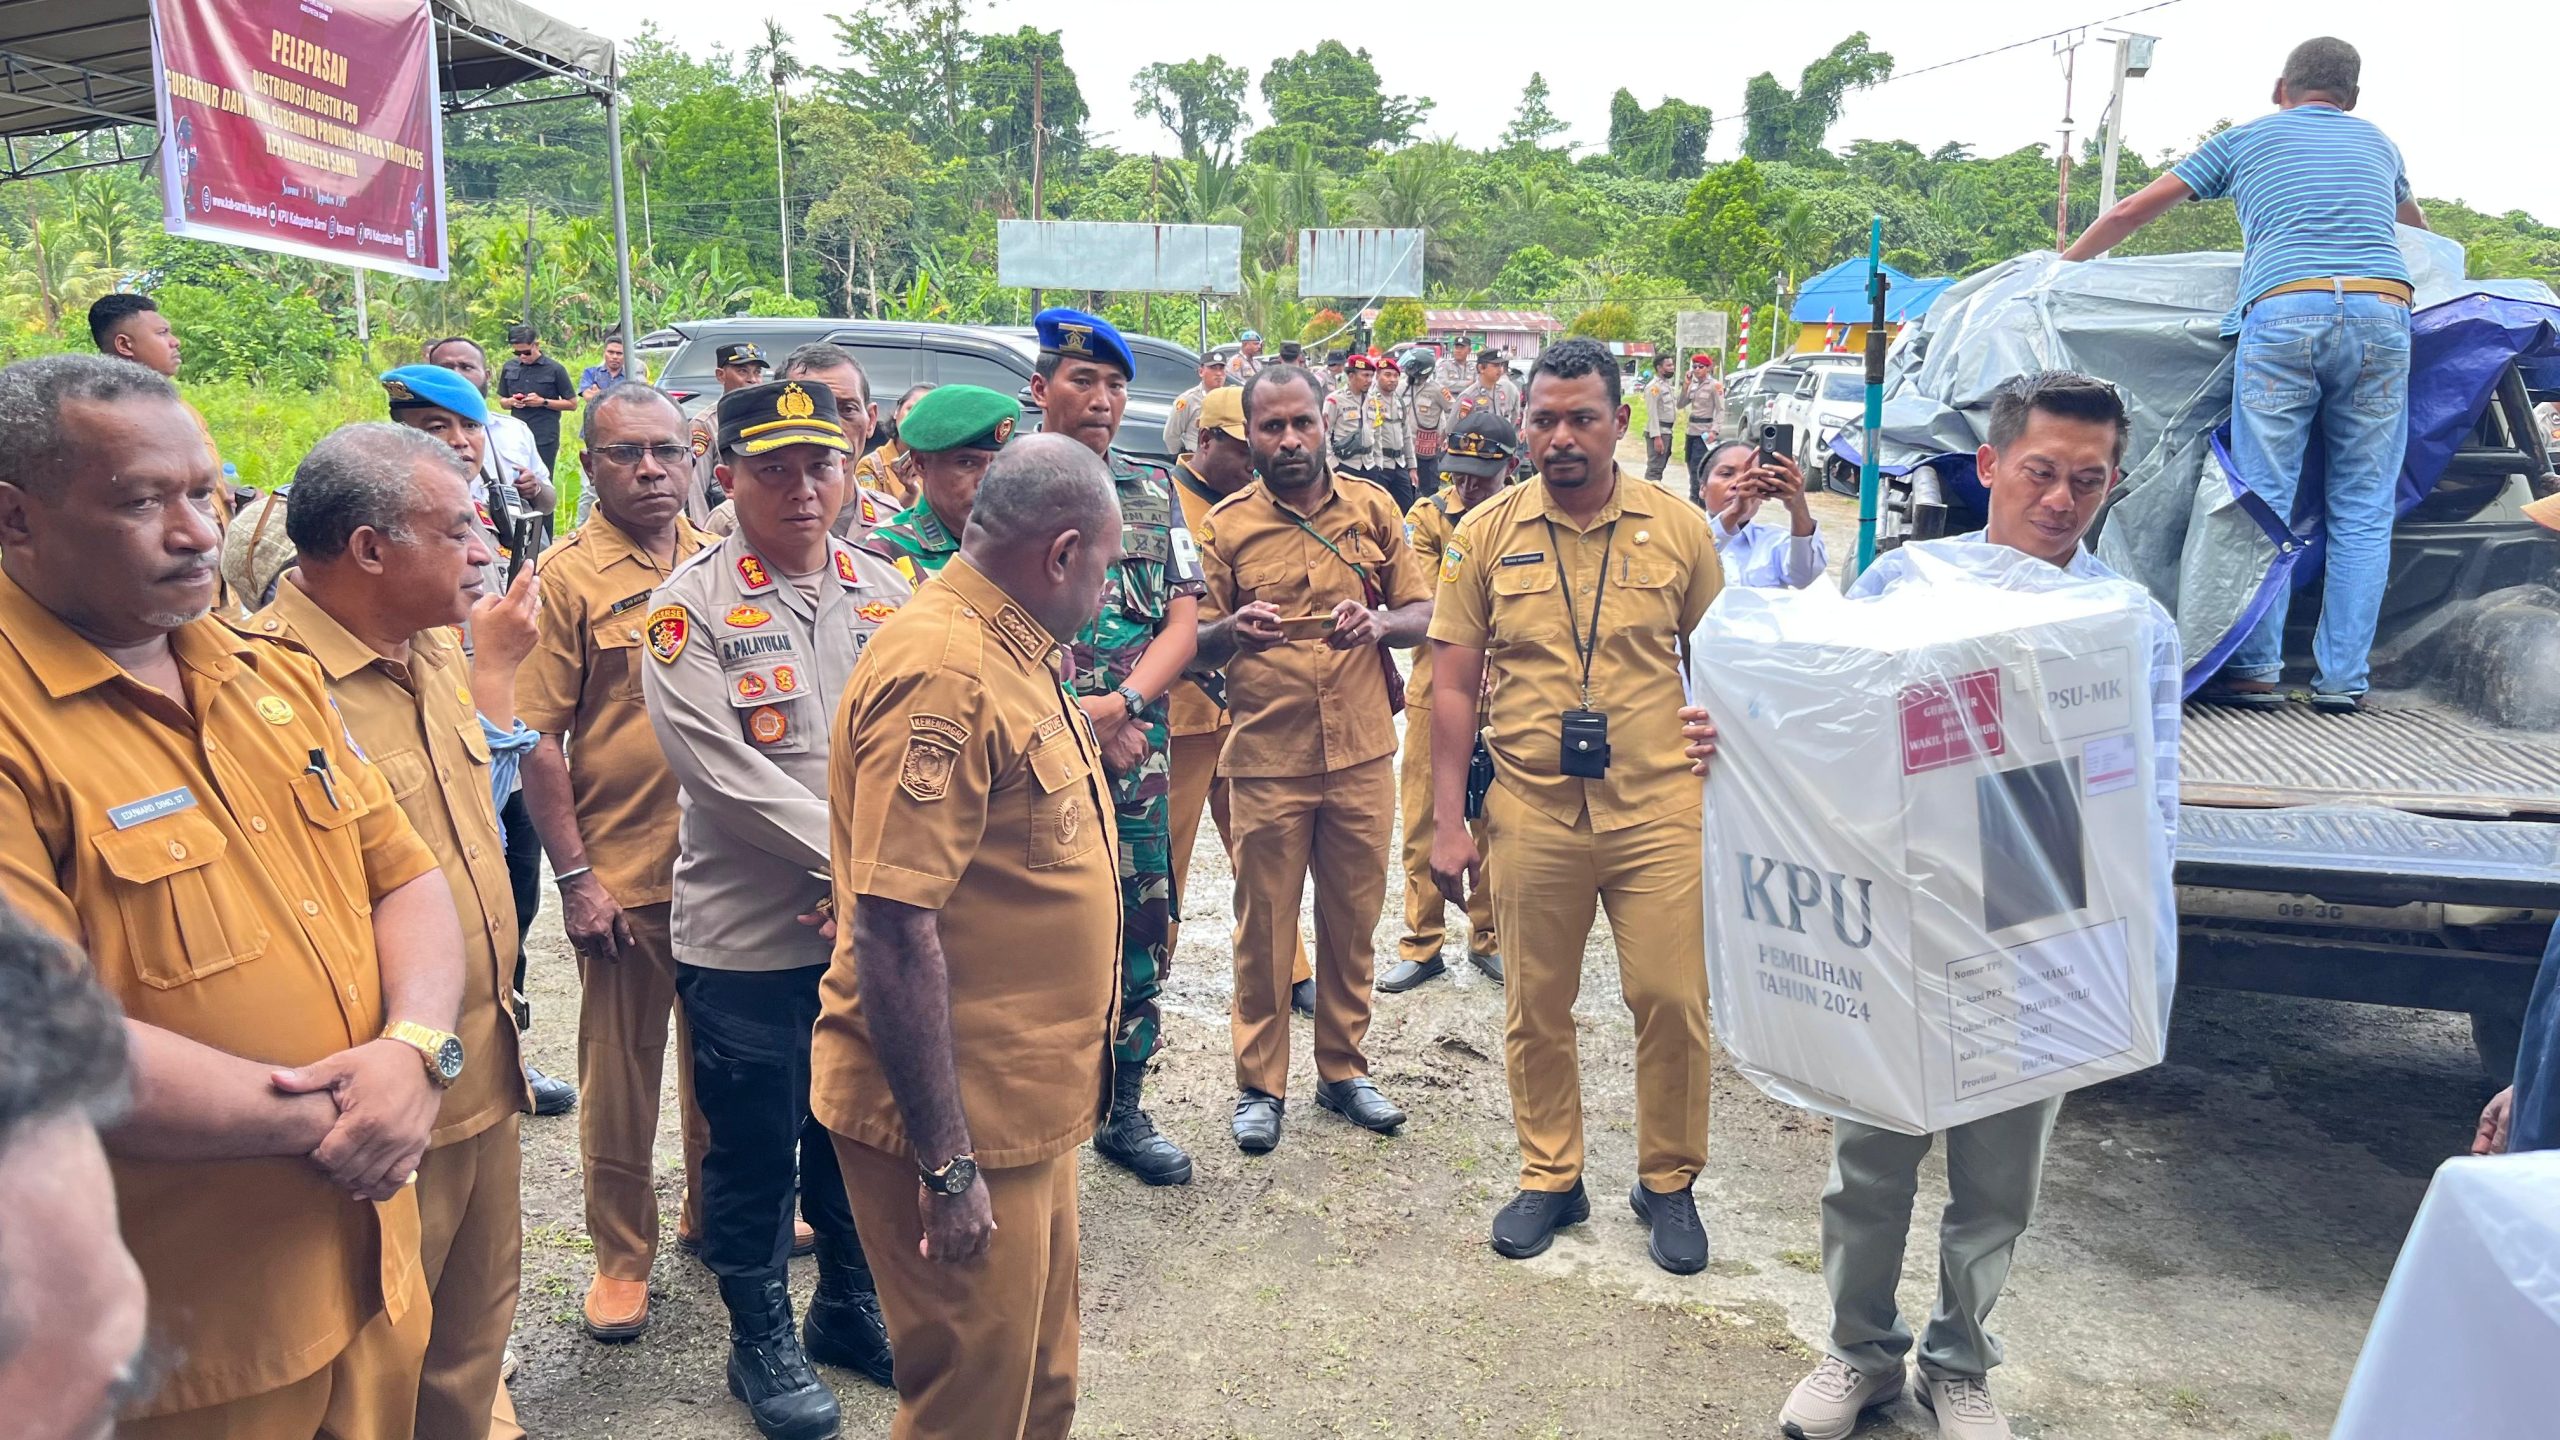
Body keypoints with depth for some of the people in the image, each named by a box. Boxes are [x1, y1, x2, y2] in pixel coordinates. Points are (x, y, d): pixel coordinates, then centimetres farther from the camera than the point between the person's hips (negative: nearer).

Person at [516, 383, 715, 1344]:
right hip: (624, 870, -4)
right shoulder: (565, 577, -7)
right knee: (620, 1069, 8)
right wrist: (574, 876, -11)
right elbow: (538, 741, -9)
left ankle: (715, 1211, 38)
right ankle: (621, 1254, 25)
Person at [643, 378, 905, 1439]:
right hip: (747, 939, -4)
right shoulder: (690, 609, -9)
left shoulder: (885, 592, 4)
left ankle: (851, 1307, 41)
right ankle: (760, 1340, 34)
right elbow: (726, 774, -18)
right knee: (754, 1150, 12)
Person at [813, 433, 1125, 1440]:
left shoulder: (1009, 651, 9)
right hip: (961, 1123, -9)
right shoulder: (945, 672, -24)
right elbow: (893, 930, -26)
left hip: (1023, 1103, 9)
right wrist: (945, 1164, -23)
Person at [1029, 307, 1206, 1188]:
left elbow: (1183, 622, 5)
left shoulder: (1155, 492, 10)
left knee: (1139, 940, 10)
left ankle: (1123, 1111, 27)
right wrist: (1078, 721, -13)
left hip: (1137, 759, 4)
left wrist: (1123, 703, -12)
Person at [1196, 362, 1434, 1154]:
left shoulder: (1372, 507, 5)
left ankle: (1343, 1068, 28)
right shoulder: (1226, 523, -1)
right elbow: (1197, 643, 1)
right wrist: (1236, 629, -22)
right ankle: (1260, 1083, 20)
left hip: (1362, 751, 2)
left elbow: (1423, 614, 7)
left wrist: (1380, 622, -15)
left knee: (1352, 917, 12)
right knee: (1265, 923, 5)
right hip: (1267, 757, -2)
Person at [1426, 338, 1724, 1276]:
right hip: (1530, 811, 1)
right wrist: (1448, 824, -2)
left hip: (1658, 810, 0)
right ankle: (1549, 1177, 30)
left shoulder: (1678, 528, 1)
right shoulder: (1486, 534, 1)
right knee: (1536, 1008, 10)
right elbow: (1453, 685, 2)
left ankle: (1668, 1183, 25)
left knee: (1673, 1000, 3)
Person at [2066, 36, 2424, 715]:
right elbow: (2416, 224, 49)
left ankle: (2255, 669, -2)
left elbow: (2133, 210, 21)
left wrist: (2061, 265, 35)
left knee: (2264, 500, 0)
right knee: (2363, 510, 5)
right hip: (2382, 311, 2)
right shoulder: (2376, 141, 29)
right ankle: (2342, 678, 4)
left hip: (2283, 312, -2)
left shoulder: (2244, 139, 21)